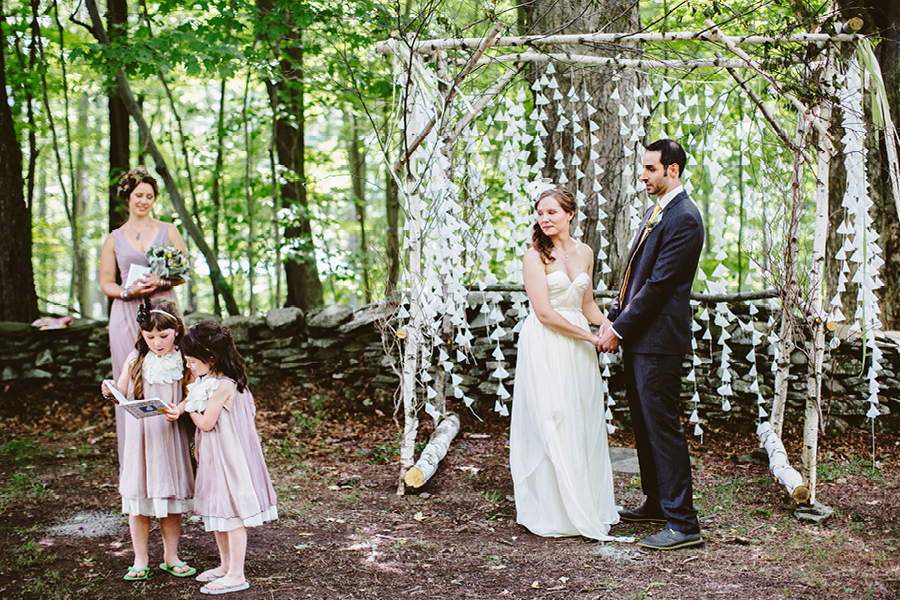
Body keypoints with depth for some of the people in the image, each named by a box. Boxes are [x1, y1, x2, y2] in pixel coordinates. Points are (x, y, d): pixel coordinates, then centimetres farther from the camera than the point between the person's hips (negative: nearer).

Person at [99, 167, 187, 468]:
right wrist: (128, 291, -9)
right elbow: (106, 283, 11)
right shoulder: (114, 238, 11)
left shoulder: (168, 231, 11)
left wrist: (161, 281, -11)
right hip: (127, 316, 1)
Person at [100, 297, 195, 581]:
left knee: (172, 497, 8)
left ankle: (171, 557, 22)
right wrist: (112, 392, -15)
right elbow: (123, 396, 6)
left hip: (171, 437, -1)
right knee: (139, 496, 4)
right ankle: (140, 560, 16)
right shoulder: (136, 359, 0)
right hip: (141, 436, 1)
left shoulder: (183, 360, -3)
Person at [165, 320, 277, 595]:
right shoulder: (208, 380, 7)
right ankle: (226, 565, 32)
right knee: (217, 511, 18)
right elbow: (191, 402, 16)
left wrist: (189, 408, -5)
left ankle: (236, 575, 6)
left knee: (232, 514, -2)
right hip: (212, 457, 10)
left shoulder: (224, 386, -22)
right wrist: (179, 410, -5)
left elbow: (206, 423, -22)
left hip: (228, 456, -10)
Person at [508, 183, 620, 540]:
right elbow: (544, 313, -14)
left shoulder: (584, 253, 10)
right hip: (546, 348, -6)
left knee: (585, 427, 9)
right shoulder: (534, 256, -8)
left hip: (578, 350, 6)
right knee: (552, 427, -2)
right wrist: (591, 337, -11)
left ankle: (590, 507, 20)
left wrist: (608, 325, -1)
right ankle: (556, 513, 9)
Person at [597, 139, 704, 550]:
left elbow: (659, 284, -19)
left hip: (660, 340, -10)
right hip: (638, 336, 10)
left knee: (663, 427, -7)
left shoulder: (683, 219, -16)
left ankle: (683, 523, -1)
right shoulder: (656, 211, 16)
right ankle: (656, 502, 32)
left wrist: (619, 329, -15)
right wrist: (614, 318, 11)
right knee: (643, 424, 18)